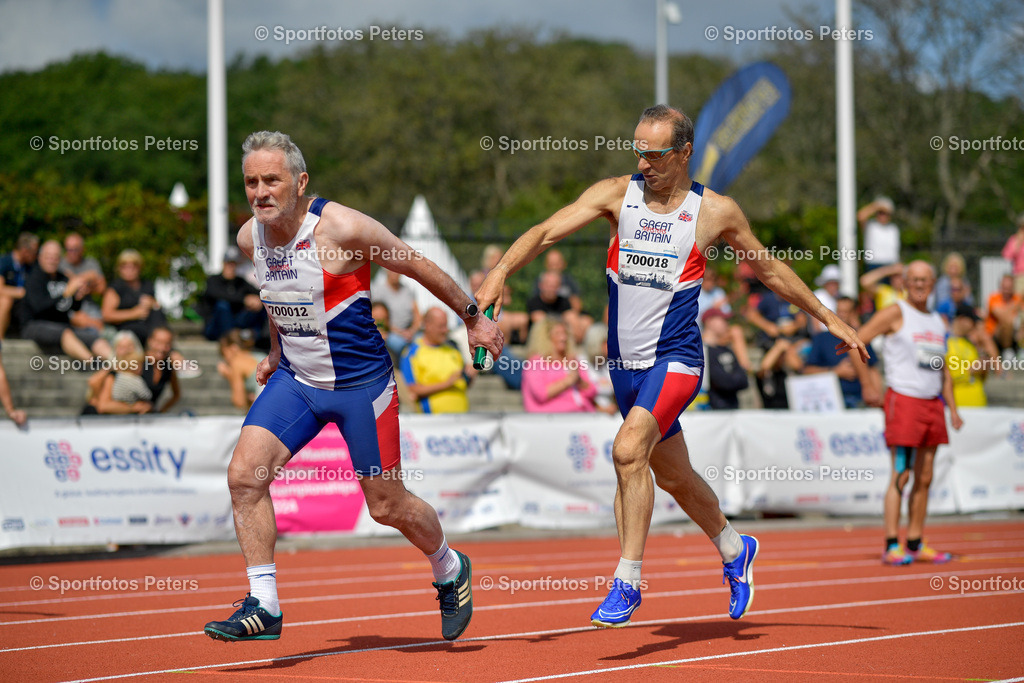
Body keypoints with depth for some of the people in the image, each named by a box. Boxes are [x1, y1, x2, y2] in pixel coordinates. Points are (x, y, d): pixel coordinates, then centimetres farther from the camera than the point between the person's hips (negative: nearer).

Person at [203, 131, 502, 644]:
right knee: (244, 474, -14)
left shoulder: (342, 228, -22)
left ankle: (450, 570, 36)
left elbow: (420, 267, -9)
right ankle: (263, 607, -6)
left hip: (360, 382, -5)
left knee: (387, 506, 5)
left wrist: (474, 318, 0)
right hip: (294, 379, 5)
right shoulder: (250, 238, -3)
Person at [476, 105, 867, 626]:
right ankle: (734, 550, 42)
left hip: (674, 358, -4)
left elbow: (770, 270, 10)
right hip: (625, 362, 4)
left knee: (628, 450, -26)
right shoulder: (616, 195, 1)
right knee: (672, 475, 16)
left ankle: (627, 581, -17)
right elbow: (545, 232, -7)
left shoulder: (715, 211, -4)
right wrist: (501, 273, -25)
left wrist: (829, 318, 16)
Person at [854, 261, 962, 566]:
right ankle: (892, 546, -10)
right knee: (901, 475, -11)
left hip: (932, 404, 7)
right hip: (903, 400, -7)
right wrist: (867, 386, -11)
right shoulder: (896, 313, -3)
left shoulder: (938, 322, 17)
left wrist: (952, 408, 16)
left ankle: (916, 544, 13)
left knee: (924, 478, 7)